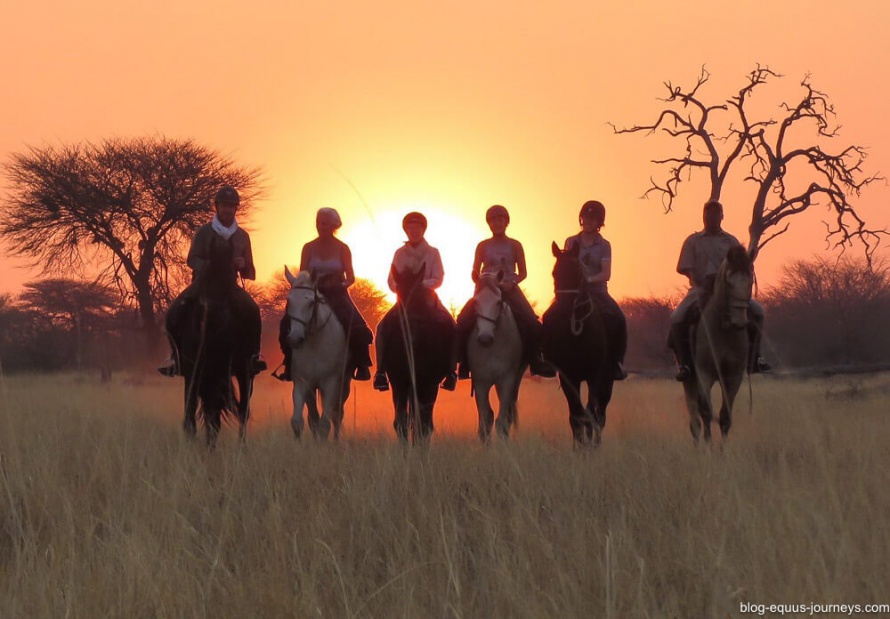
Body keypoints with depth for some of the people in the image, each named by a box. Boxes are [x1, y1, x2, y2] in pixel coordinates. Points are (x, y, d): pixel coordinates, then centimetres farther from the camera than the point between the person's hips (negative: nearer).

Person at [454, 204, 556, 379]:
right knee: (464, 321, -21)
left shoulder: (515, 246, 8)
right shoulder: (483, 246, 9)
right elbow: (475, 273, 10)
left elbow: (523, 272, 7)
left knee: (531, 322, -22)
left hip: (510, 289, 0)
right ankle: (464, 362, -10)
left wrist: (512, 283, -12)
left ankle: (535, 360, -8)